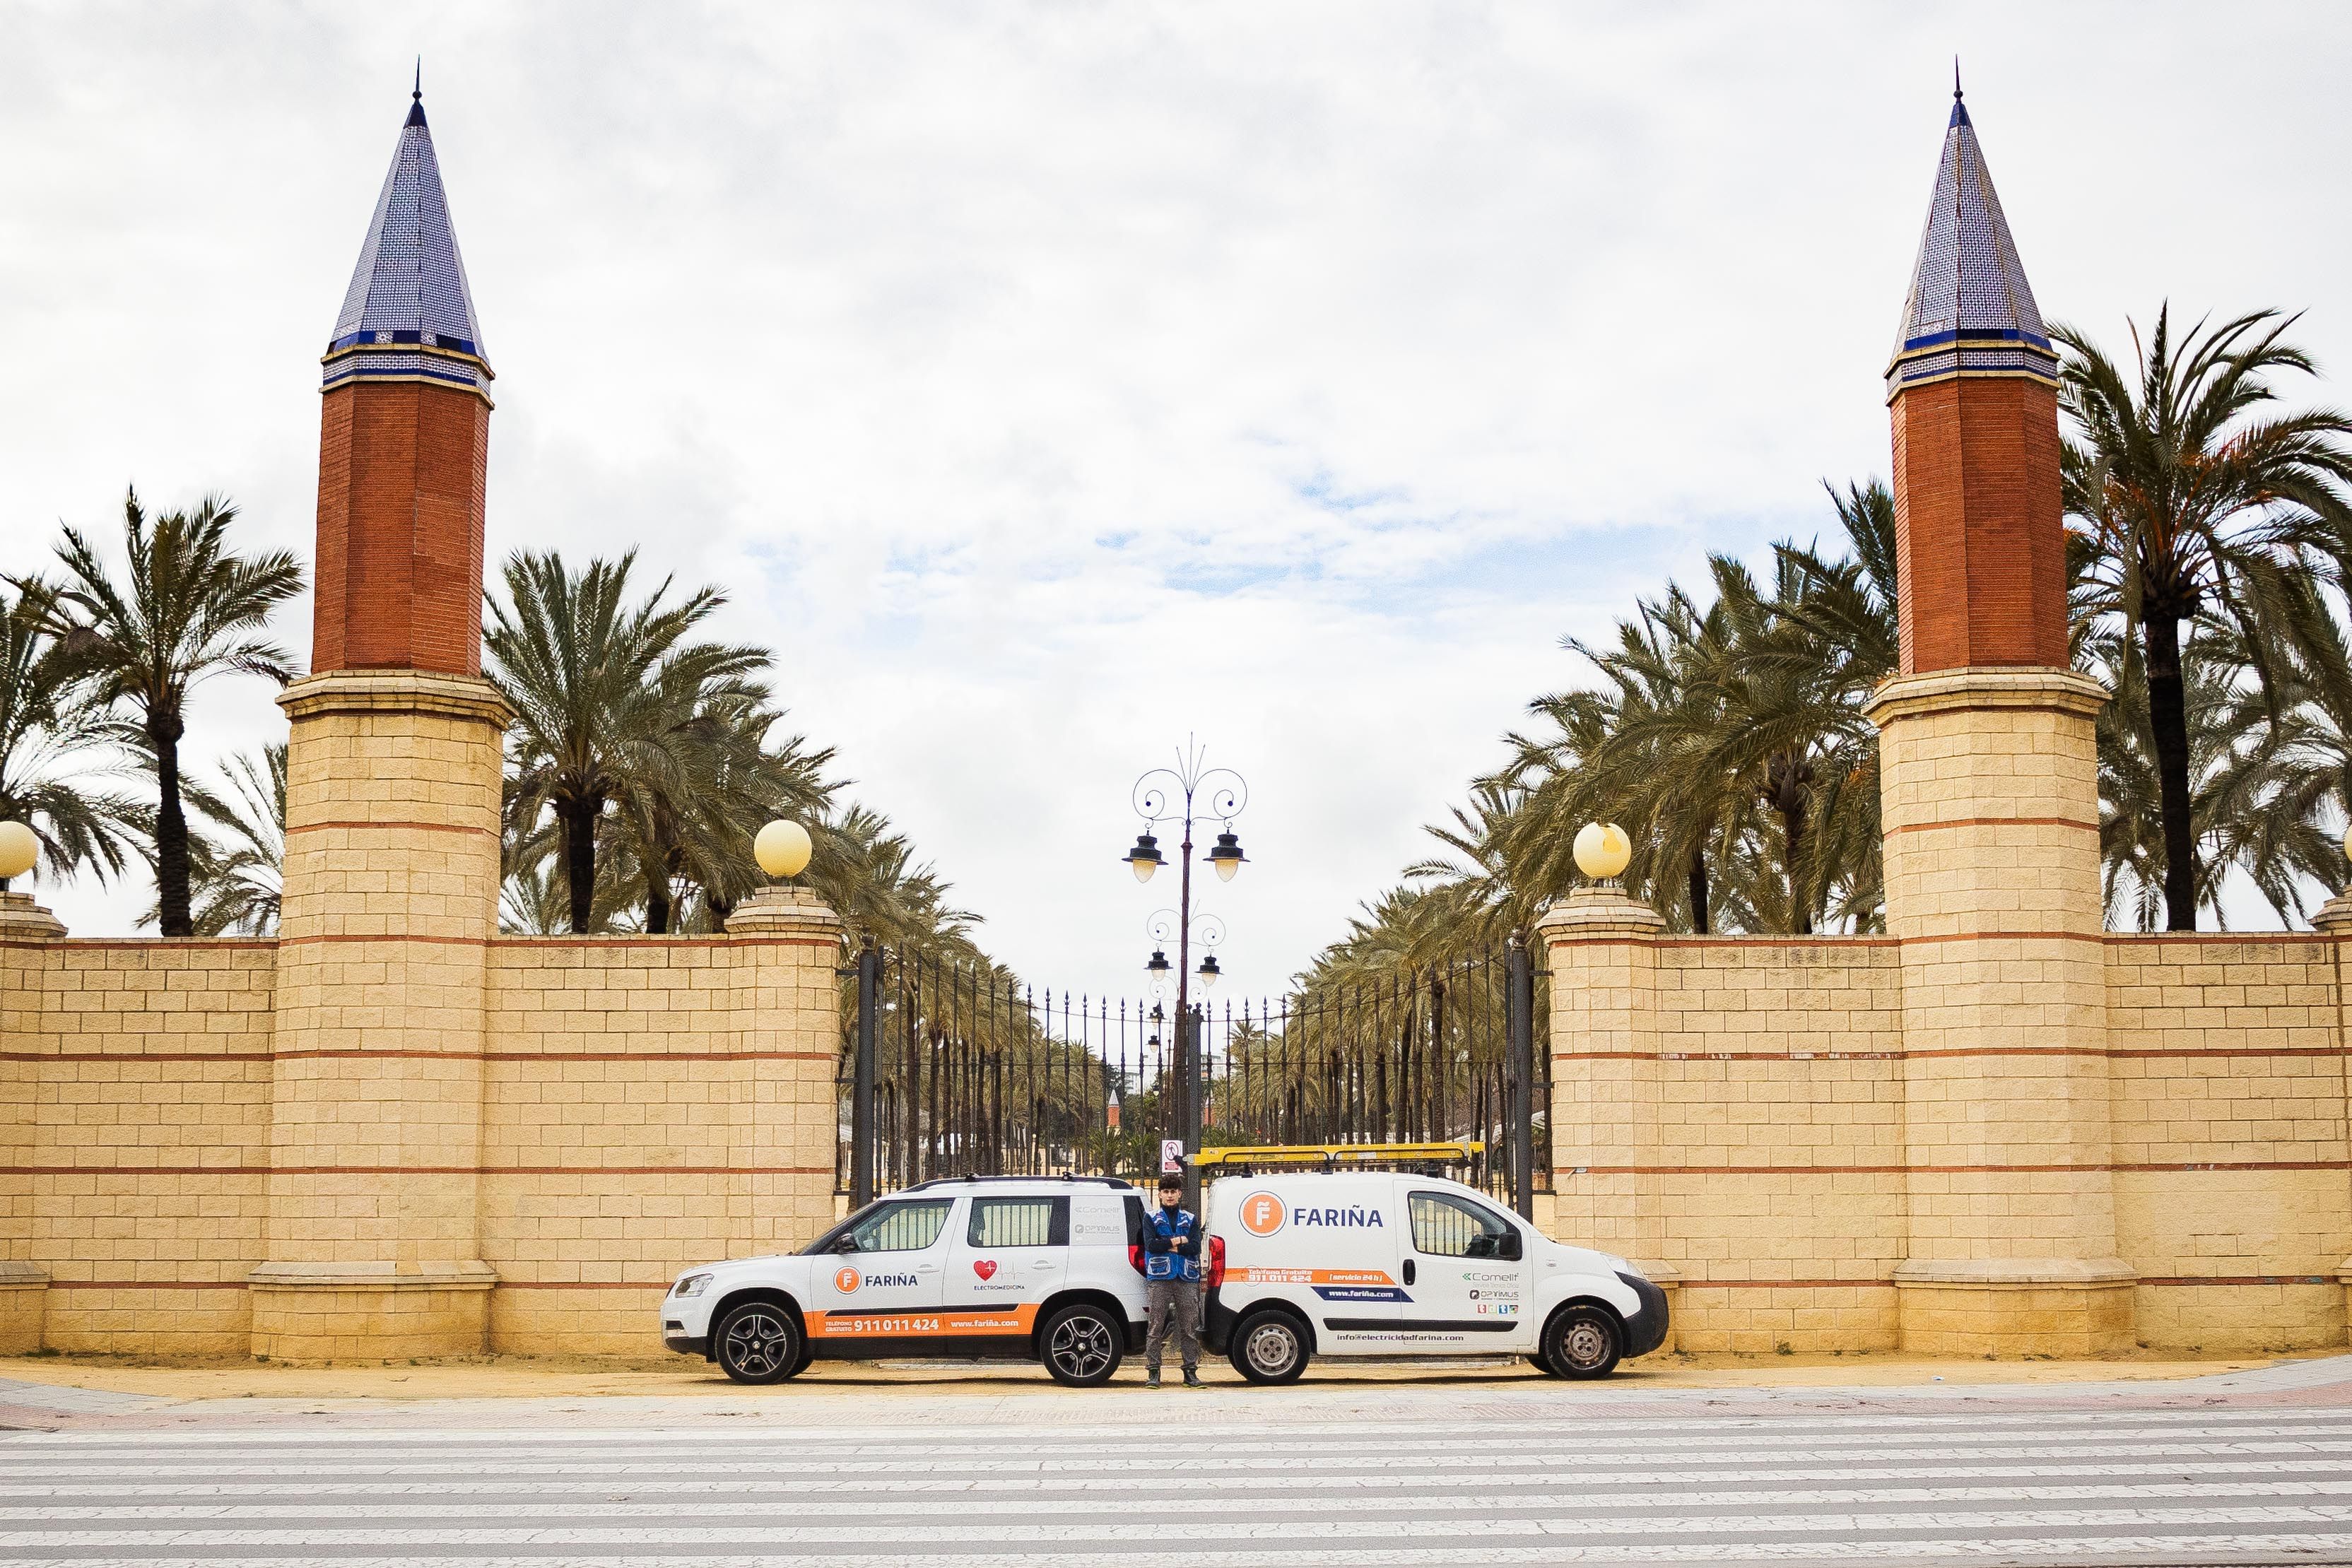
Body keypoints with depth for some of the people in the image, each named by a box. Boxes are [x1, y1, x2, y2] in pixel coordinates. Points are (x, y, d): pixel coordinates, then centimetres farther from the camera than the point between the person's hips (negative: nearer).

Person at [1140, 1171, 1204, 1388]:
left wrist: (1167, 1246, -6)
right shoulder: (1151, 1219, 10)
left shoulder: (1190, 1220, 14)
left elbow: (1195, 1247, -1)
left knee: (1189, 1328, 2)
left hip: (1187, 1280, 2)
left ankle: (1191, 1372, 7)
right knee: (1156, 1327, -4)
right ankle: (1153, 1373, -1)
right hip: (1159, 1280, -2)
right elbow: (1151, 1244, -8)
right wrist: (1179, 1241, -4)